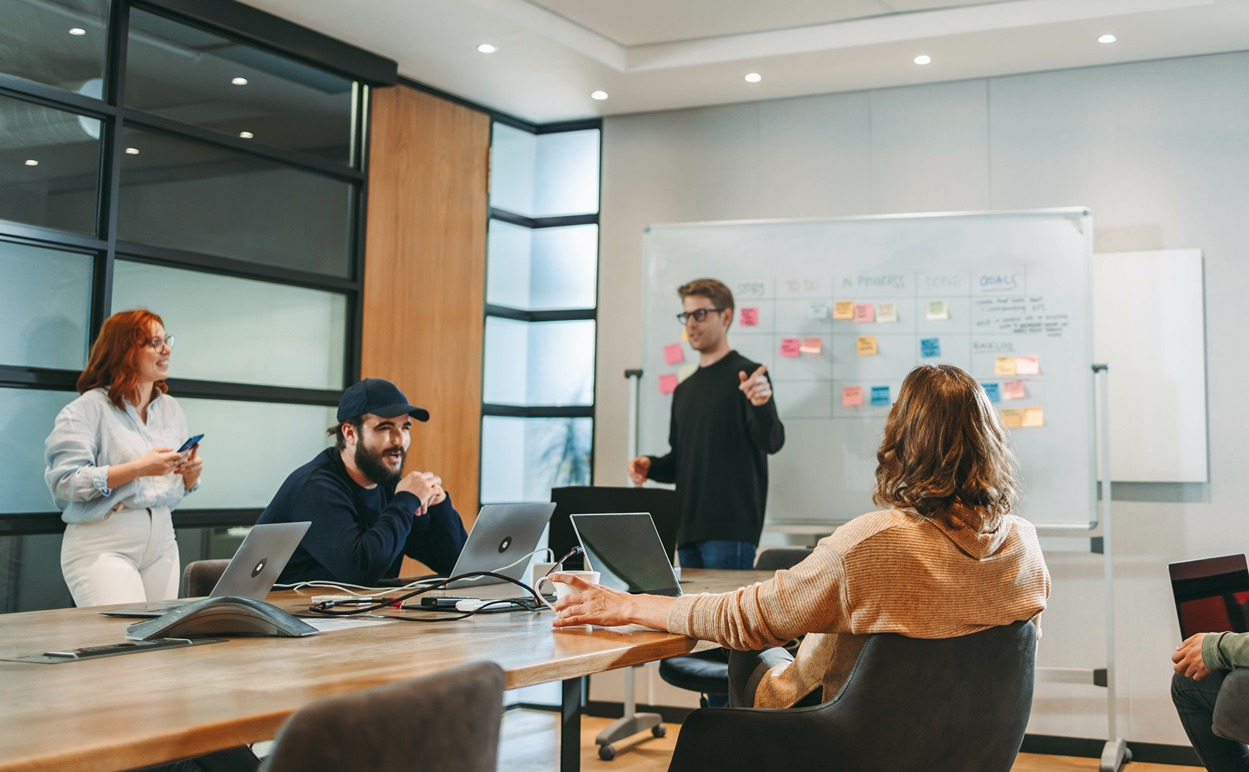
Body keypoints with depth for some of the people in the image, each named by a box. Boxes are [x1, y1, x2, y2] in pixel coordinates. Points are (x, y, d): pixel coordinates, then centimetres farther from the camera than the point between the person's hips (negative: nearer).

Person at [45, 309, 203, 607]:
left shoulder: (170, 408, 12)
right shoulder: (87, 409, -6)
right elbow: (66, 482, -16)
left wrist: (191, 473, -4)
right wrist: (138, 468, -21)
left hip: (161, 541, 6)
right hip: (102, 545, -6)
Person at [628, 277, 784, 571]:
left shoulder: (746, 375, -2)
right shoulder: (684, 389, 19)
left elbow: (771, 442, -14)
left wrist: (761, 405, -34)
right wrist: (650, 466, 3)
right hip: (688, 530, 7)